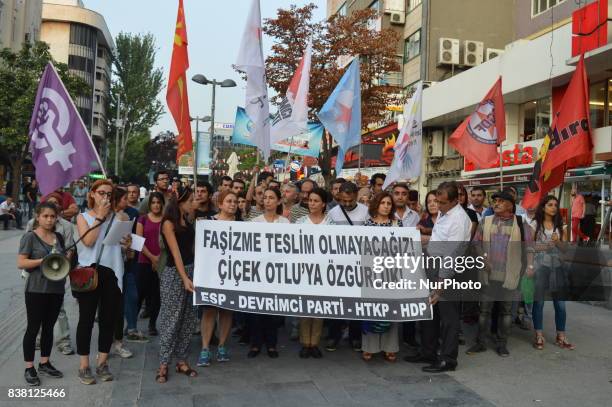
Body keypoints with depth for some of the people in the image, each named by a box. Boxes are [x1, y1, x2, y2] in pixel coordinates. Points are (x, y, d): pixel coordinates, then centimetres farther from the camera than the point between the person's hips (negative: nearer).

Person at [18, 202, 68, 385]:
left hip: (56, 289, 5)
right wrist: (43, 261, -23)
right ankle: (29, 368, 14)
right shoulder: (30, 237, -6)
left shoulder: (59, 237, 10)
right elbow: (21, 263, -12)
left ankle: (44, 363, 26)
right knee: (33, 328, 3)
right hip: (36, 289, -5)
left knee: (49, 327, 13)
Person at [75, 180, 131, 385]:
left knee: (108, 319, 8)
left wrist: (128, 243, -12)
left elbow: (124, 242, 10)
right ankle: (84, 366, 14)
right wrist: (100, 217, -10)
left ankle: (102, 363, 21)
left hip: (112, 273, 3)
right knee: (86, 319, 3)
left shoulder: (118, 217, 10)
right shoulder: (83, 217, 4)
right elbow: (88, 241, -13)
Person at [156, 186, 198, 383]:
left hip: (191, 270, 7)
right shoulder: (168, 223, -9)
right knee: (171, 319, -1)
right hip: (173, 274, -7)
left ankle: (182, 360, 18)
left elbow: (192, 247, 11)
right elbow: (175, 252, -16)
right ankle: (163, 363, 10)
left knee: (188, 319, 9)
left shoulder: (187, 220, 11)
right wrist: (184, 277, -20)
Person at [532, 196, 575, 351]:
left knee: (560, 303, 5)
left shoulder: (561, 226, 9)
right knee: (538, 302, 2)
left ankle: (561, 337, 16)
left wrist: (557, 242, -11)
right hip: (540, 266, -3)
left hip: (557, 267, 3)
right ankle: (539, 336, 12)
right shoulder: (535, 225, 0)